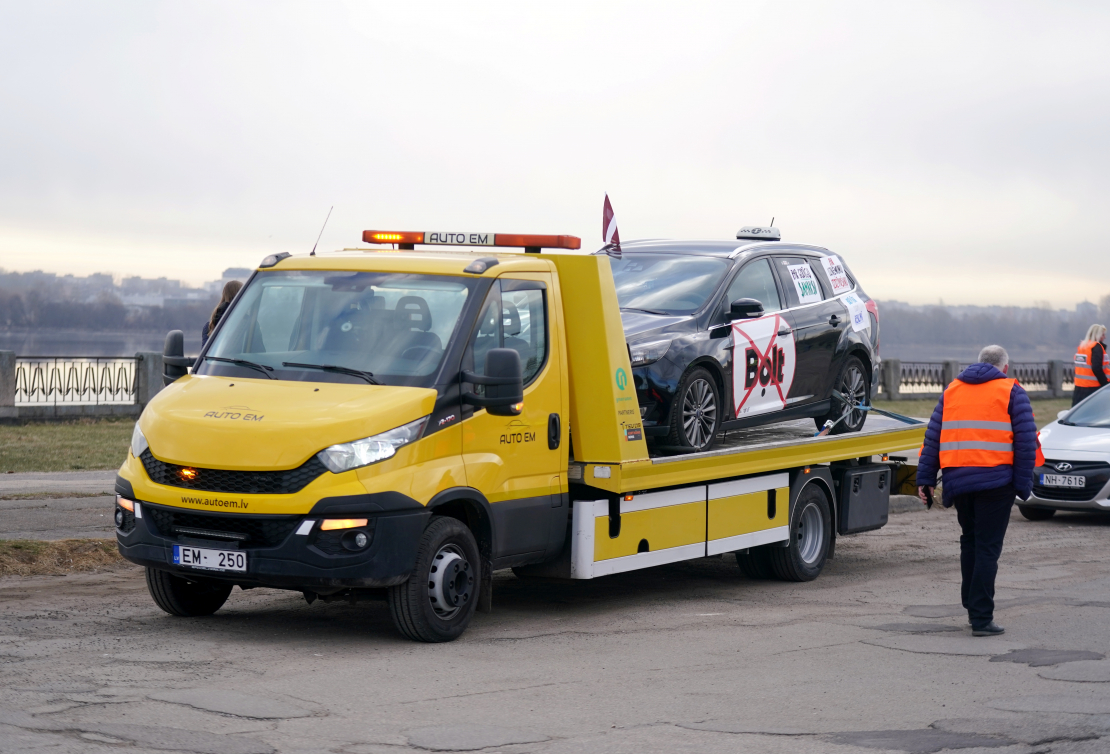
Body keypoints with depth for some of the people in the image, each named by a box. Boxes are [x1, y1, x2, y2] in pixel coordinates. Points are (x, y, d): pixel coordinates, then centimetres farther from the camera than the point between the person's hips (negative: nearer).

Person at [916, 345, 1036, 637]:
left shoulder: (952, 390, 16)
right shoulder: (1012, 392, 3)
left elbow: (933, 437, 11)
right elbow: (1026, 441, -4)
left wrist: (925, 479, 10)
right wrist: (1023, 485, -2)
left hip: (958, 479, 4)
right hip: (996, 480, -4)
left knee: (969, 542, 20)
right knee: (988, 547, -3)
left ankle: (972, 607, 26)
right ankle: (981, 618, -6)